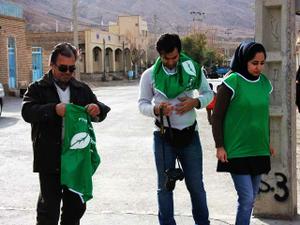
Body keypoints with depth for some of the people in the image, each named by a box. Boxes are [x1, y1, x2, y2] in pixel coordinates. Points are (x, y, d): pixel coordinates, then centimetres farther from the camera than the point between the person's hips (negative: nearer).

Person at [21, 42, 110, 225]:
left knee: (76, 206, 14)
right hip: (50, 159, -4)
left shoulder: (82, 89, 12)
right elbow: (27, 112, -14)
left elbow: (101, 112, 11)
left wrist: (98, 109, -14)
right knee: (49, 207, 0)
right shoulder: (38, 88, 1)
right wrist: (53, 109, -30)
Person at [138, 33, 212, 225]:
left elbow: (209, 94, 7)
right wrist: (156, 109, -22)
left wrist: (196, 102, -15)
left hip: (189, 134, 0)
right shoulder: (150, 75, -3)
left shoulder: (193, 69, -2)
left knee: (196, 184, 10)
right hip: (164, 136, 0)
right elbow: (142, 104, 0)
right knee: (165, 186, 9)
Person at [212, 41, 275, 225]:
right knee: (246, 197, -10)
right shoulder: (232, 83, -11)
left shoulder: (264, 83, 7)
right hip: (237, 150, -6)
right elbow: (217, 116, -8)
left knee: (252, 197, 14)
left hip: (259, 150, 6)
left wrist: (268, 142, 20)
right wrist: (219, 146, -11)